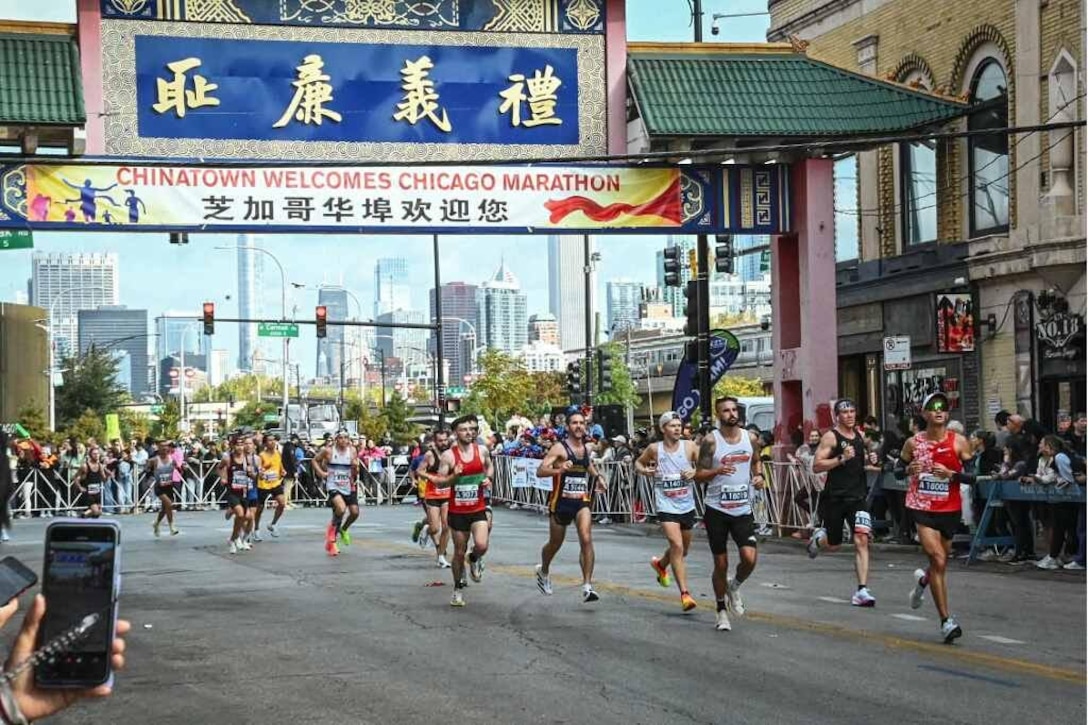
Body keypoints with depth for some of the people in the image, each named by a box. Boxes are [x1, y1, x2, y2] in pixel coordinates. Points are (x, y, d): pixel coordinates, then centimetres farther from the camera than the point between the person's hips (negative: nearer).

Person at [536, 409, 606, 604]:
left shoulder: (586, 448, 7)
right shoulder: (559, 448, -12)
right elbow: (540, 471, -21)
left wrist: (597, 476, 14)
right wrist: (559, 470, -38)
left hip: (582, 501, 3)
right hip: (561, 502, -3)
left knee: (586, 540, -18)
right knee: (555, 544, 15)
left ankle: (587, 586, -18)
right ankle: (543, 572, 46)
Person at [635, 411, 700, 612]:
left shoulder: (689, 446, -5)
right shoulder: (654, 449, -4)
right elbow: (638, 462, 13)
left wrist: (695, 471, -22)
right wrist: (644, 470, -8)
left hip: (687, 505, 3)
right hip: (666, 505, -3)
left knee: (684, 549, 20)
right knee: (677, 546, -18)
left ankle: (660, 564, 52)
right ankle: (685, 594, -16)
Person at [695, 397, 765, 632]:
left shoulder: (751, 438, 3)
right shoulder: (711, 441, -8)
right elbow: (698, 475, -6)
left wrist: (759, 476, 0)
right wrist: (717, 471, -24)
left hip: (743, 509, 2)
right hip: (717, 509, -2)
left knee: (749, 558, -12)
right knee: (721, 563, 4)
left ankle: (734, 587, 21)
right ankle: (721, 611, 22)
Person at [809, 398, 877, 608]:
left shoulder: (860, 435, 10)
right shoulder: (830, 437, -9)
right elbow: (817, 466, -15)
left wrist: (869, 459, 7)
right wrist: (842, 459, -24)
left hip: (858, 496, 4)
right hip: (835, 497, -4)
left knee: (861, 540, -12)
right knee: (833, 544, 10)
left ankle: (862, 591, -12)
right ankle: (819, 537, 48)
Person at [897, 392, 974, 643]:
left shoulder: (959, 442, -2)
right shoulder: (913, 443, -1)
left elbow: (975, 475, -1)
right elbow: (897, 470, 10)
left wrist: (951, 474, -18)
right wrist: (908, 470, -12)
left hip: (950, 509, 2)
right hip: (922, 508, -2)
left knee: (941, 563, 14)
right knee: (938, 560, -16)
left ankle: (923, 580, 53)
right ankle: (946, 621, -10)